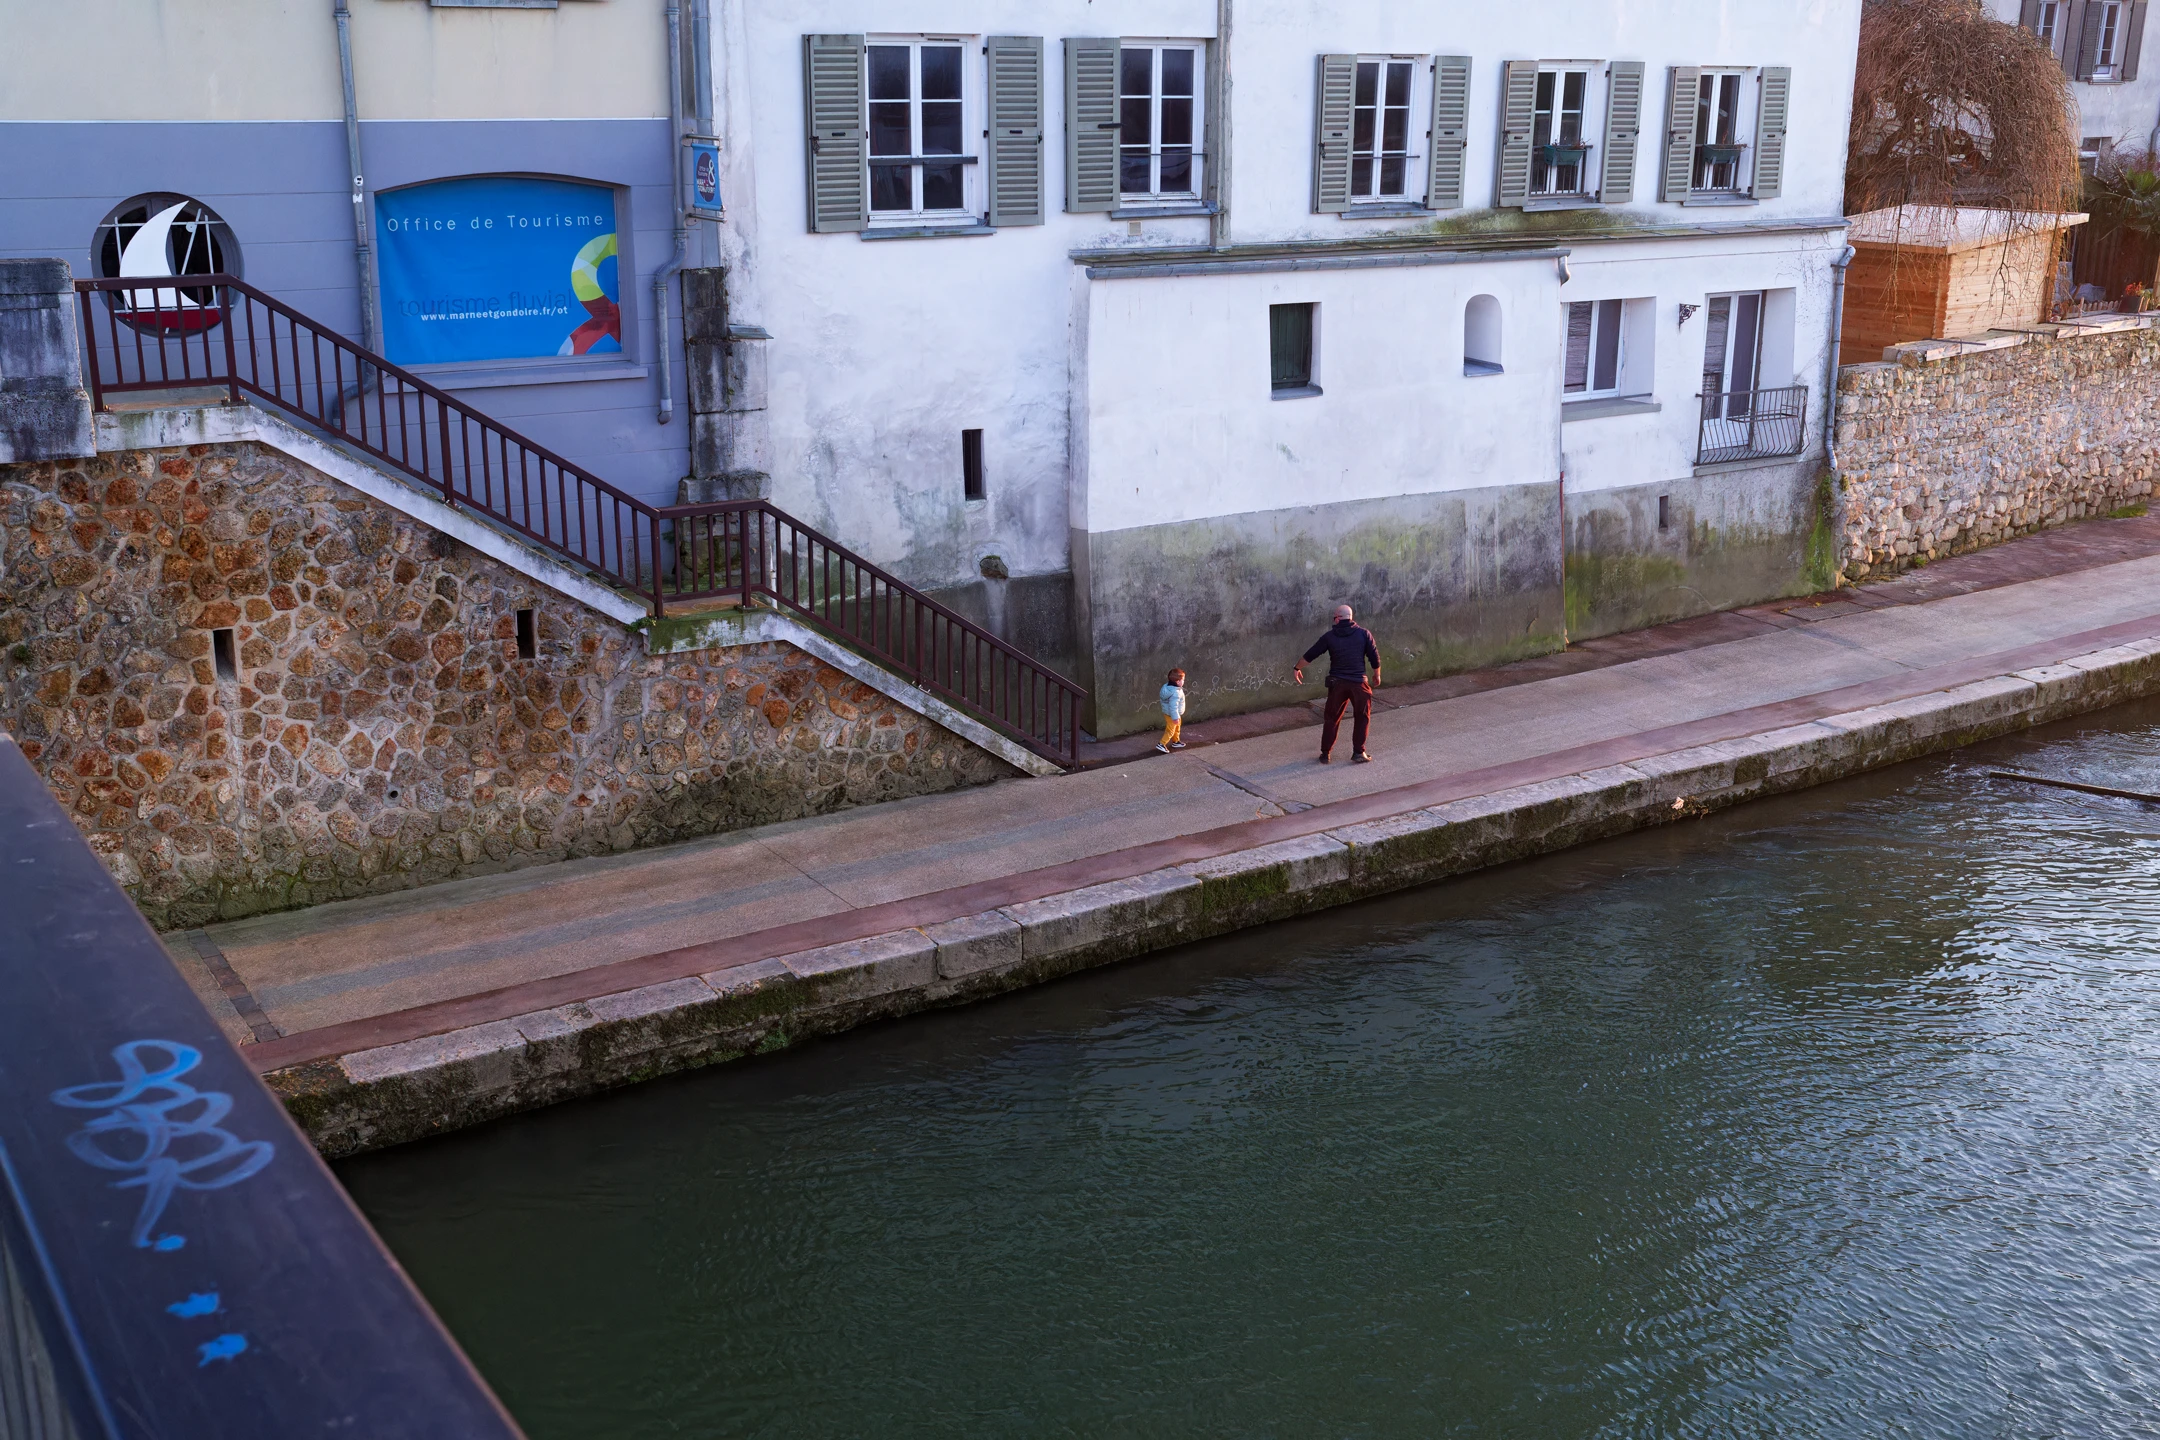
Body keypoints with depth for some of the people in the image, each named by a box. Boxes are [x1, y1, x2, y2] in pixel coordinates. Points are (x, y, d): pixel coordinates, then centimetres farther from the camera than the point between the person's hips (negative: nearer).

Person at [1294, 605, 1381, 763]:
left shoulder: (1330, 636, 1)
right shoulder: (1364, 633, -1)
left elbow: (1311, 654, 7)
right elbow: (1374, 656, 0)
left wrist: (1297, 668, 21)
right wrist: (1377, 674, 17)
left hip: (1337, 682, 1)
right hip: (1358, 683, -1)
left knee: (1332, 718, 12)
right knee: (1362, 717, 13)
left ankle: (1325, 753, 15)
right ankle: (1359, 752, 12)